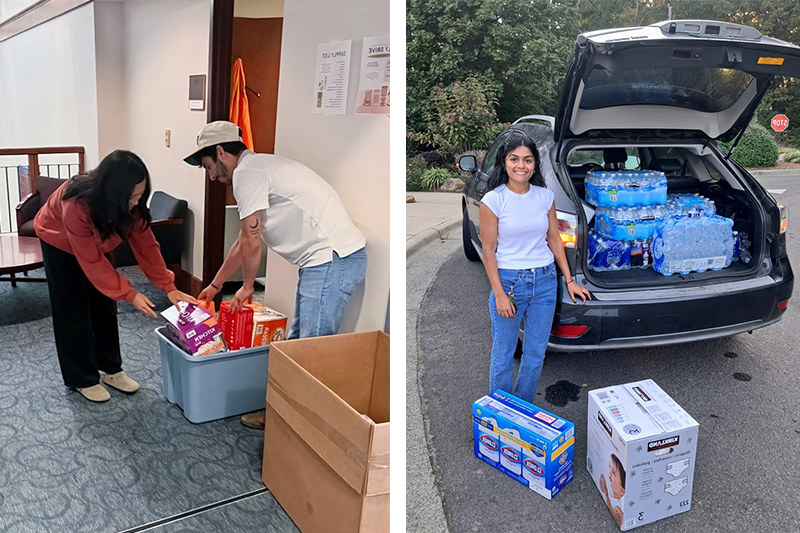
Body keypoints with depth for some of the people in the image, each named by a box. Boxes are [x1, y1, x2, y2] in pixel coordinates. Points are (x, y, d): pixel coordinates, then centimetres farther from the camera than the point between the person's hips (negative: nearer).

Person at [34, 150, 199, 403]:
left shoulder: (129, 202, -27)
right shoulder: (76, 205, -43)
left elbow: (145, 243, -20)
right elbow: (92, 261, -35)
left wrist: (168, 287, -24)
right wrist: (129, 294, -35)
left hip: (94, 242, 5)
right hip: (59, 243, -5)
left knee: (104, 306, 6)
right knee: (73, 312, -3)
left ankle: (111, 370, 18)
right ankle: (82, 379, 10)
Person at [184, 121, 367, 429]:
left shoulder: (247, 172, -7)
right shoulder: (260, 169, 24)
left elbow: (251, 242, -8)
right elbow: (244, 242, 31)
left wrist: (247, 287, 8)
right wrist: (215, 285, 38)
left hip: (333, 260, -11)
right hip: (324, 260, 11)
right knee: (297, 342, 17)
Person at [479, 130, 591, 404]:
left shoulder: (545, 197, 1)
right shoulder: (493, 200, -10)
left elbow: (554, 241, 9)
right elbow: (488, 251, -8)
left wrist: (569, 281, 8)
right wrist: (499, 294, -11)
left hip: (545, 281, 4)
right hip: (509, 281, -3)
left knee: (535, 353, 13)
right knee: (503, 354, 8)